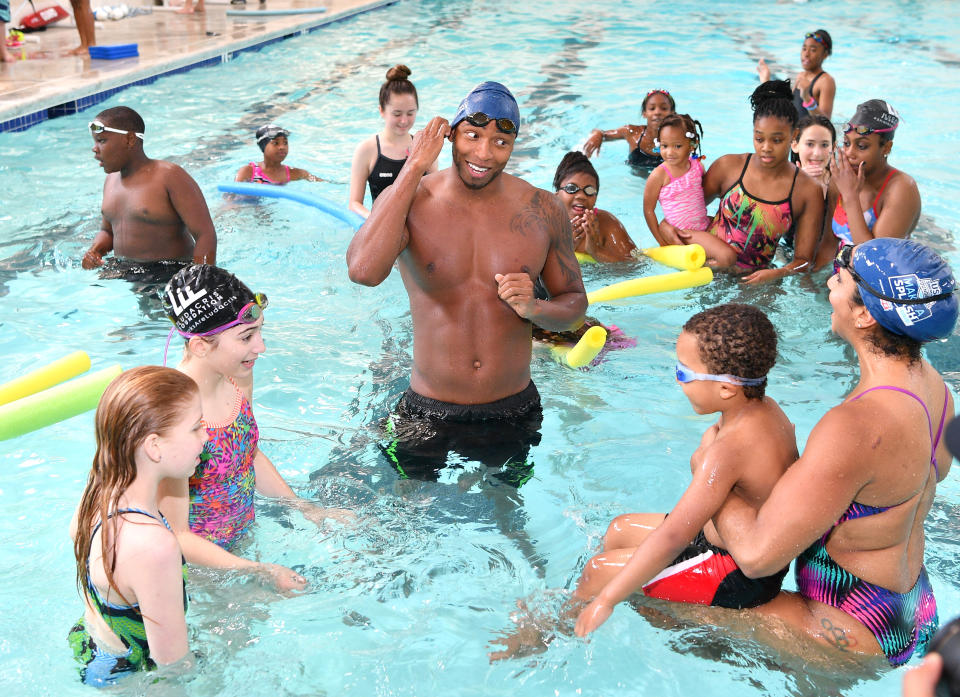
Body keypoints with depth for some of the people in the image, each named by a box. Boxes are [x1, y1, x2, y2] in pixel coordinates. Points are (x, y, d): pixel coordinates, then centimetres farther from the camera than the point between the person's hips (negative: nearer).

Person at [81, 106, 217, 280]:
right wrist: (94, 252, 4)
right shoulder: (111, 179, 14)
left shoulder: (170, 176, -11)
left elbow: (206, 235, -15)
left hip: (171, 273, -7)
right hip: (121, 271, 7)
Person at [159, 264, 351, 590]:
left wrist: (305, 508, 5)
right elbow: (177, 536, -26)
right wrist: (264, 572, -26)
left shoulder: (238, 376, -8)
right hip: (198, 561, -6)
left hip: (243, 536, 7)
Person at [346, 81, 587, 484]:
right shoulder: (407, 199, -11)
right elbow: (363, 271, -32)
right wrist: (414, 167, -25)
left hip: (514, 413, 2)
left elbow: (574, 301, 5)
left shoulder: (543, 212, -6)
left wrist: (534, 309, -19)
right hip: (427, 415, -1)